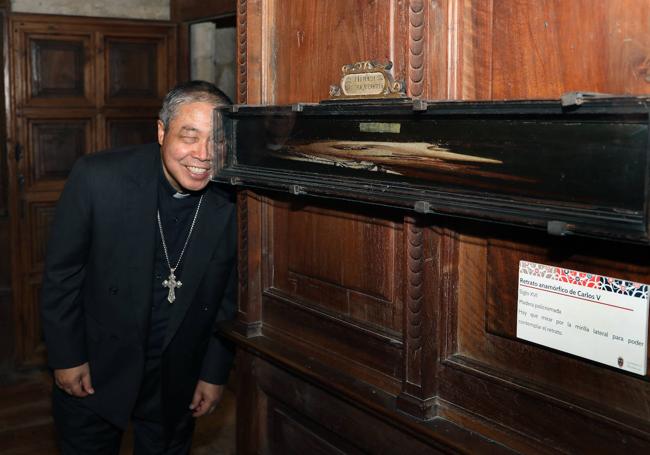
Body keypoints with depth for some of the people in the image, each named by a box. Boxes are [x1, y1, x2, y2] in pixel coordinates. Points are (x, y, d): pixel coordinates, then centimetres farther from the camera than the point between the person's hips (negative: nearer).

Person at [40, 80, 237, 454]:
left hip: (177, 379, 1)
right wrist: (67, 356, -7)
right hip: (94, 370, -1)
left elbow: (228, 298, -2)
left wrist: (216, 373, 3)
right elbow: (61, 273, -9)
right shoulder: (97, 178, -20)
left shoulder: (233, 205, -15)